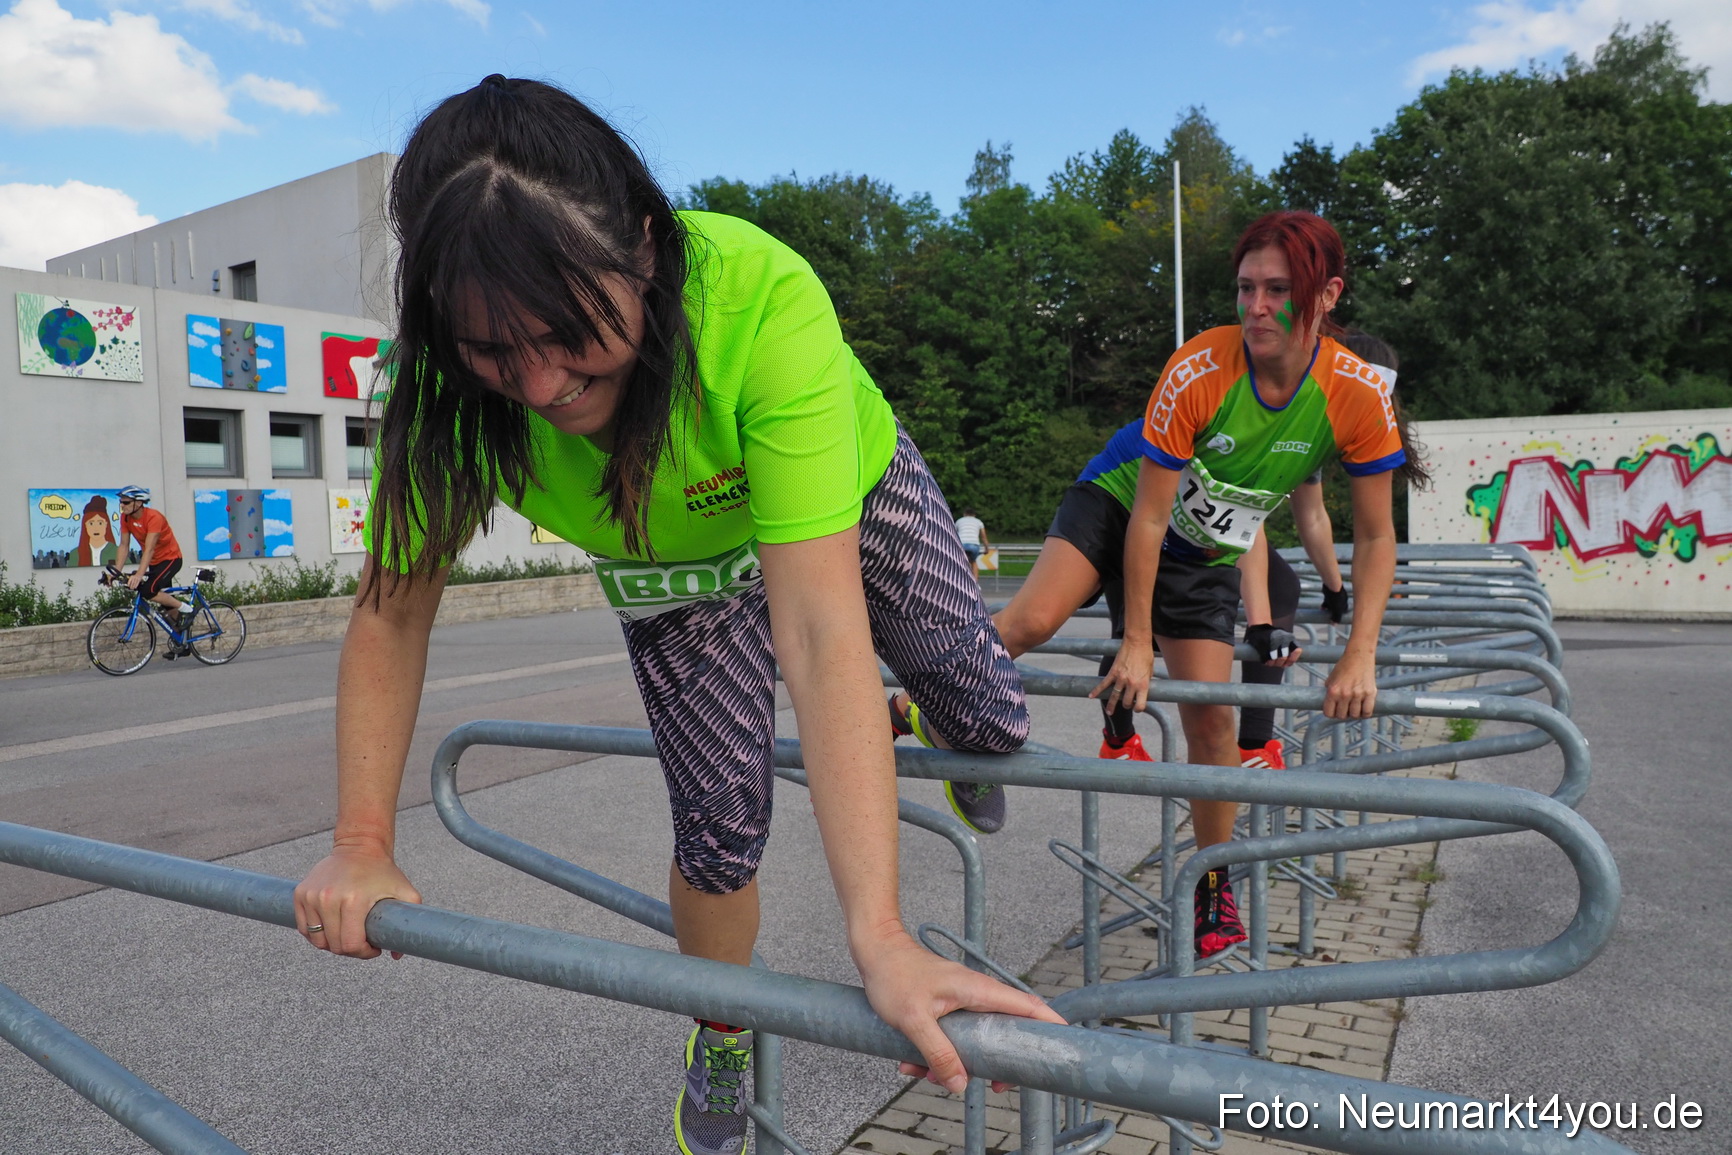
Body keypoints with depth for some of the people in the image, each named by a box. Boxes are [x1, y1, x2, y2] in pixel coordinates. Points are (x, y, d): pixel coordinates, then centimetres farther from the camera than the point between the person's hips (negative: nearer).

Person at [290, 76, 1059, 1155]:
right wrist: (363, 847, -27)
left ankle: (934, 724, 45)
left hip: (852, 496, -1)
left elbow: (817, 627, -49)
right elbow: (391, 615, -21)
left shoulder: (762, 297, -44)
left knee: (994, 724, 6)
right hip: (671, 566, 2)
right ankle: (723, 1042, 30)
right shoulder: (448, 377, -33)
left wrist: (883, 939, -51)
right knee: (722, 826, -1)